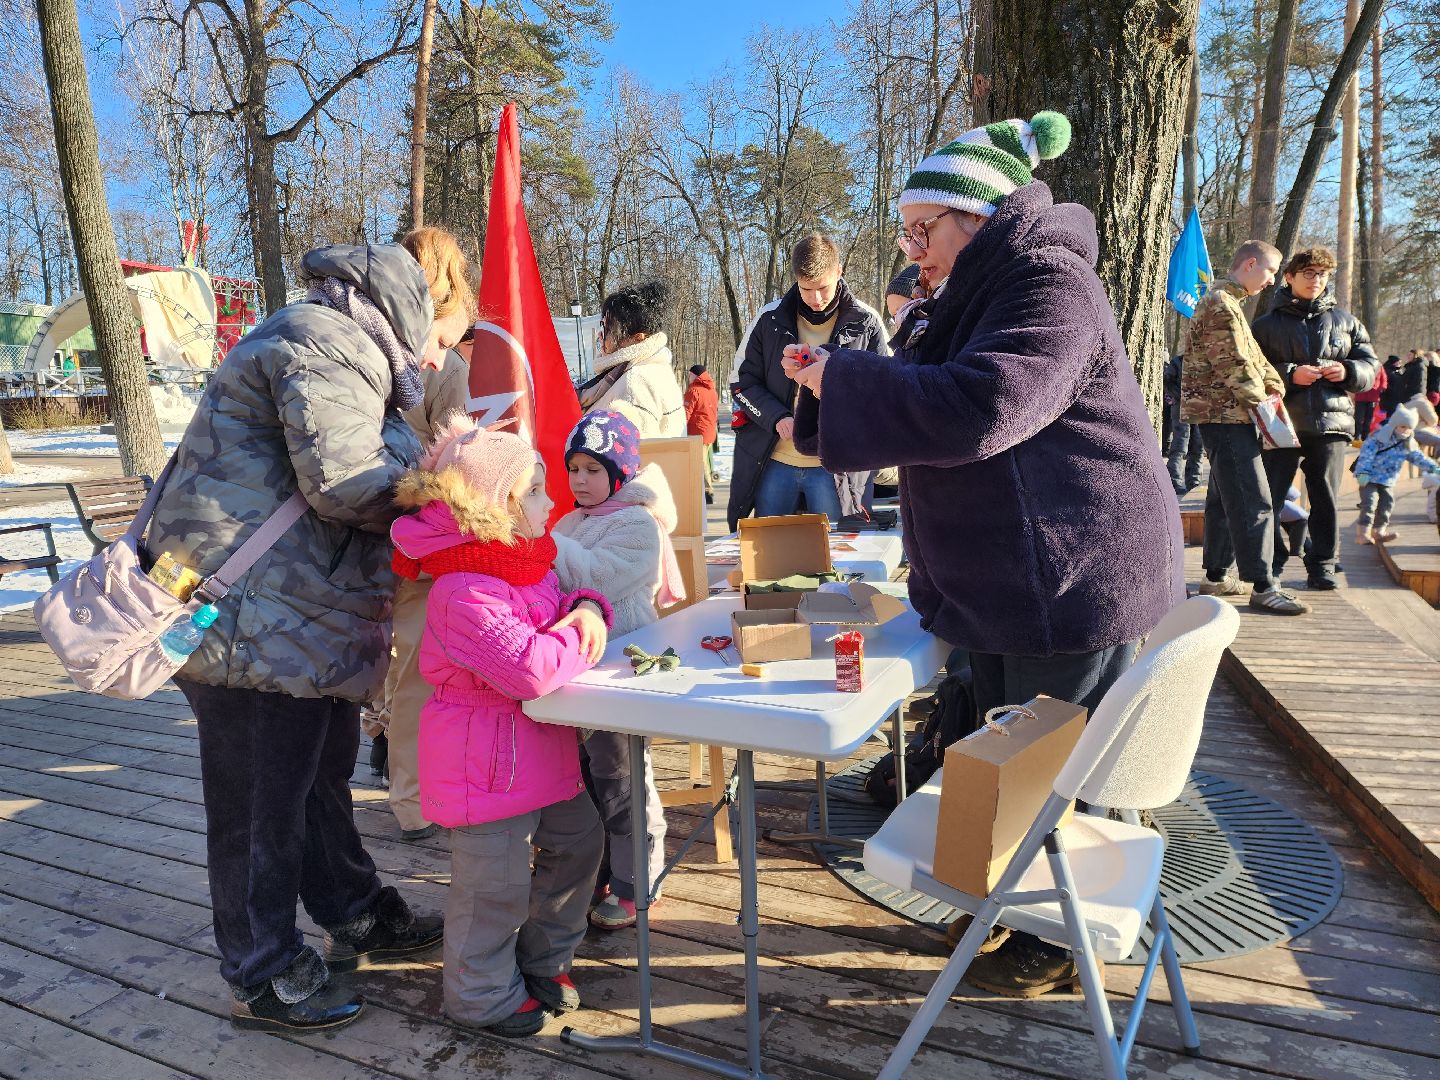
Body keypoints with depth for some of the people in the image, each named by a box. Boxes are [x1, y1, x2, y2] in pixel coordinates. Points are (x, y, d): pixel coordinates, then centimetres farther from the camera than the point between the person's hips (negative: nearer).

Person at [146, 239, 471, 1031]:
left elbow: (366, 493, 19)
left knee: (320, 775, 22)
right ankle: (264, 980, 19)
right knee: (261, 802, 3)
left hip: (302, 617, 11)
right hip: (252, 619, -11)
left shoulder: (345, 351, 20)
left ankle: (356, 918, 38)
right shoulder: (324, 342, -16)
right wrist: (428, 442, -12)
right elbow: (345, 483, -27)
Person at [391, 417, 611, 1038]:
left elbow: (561, 601, 19)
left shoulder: (527, 562, 4)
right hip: (488, 762, -10)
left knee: (576, 842, 20)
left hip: (540, 747, 10)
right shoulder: (465, 595, -29)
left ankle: (541, 959, 41)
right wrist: (579, 644, -19)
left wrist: (587, 609, -6)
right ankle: (482, 997, 30)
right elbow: (531, 668, -38)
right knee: (496, 886, 5)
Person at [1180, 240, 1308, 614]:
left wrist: (1274, 385, 5)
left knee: (1225, 498, 15)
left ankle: (1216, 576, 22)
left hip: (1221, 416, 11)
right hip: (1225, 415, -11)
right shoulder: (1222, 304, -13)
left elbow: (1251, 354, 18)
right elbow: (1235, 365, -18)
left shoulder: (1225, 301, 21)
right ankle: (1263, 587, -8)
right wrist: (1262, 403, -9)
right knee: (1253, 501, -10)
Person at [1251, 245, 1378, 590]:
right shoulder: (1267, 324, 6)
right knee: (1269, 496, -3)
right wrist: (1290, 374, -16)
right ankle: (1272, 562, 9)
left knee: (1325, 497, 5)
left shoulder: (1343, 320, 14)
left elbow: (1371, 364, 15)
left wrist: (1348, 371, -6)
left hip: (1331, 422, 2)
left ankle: (1322, 565, 15)